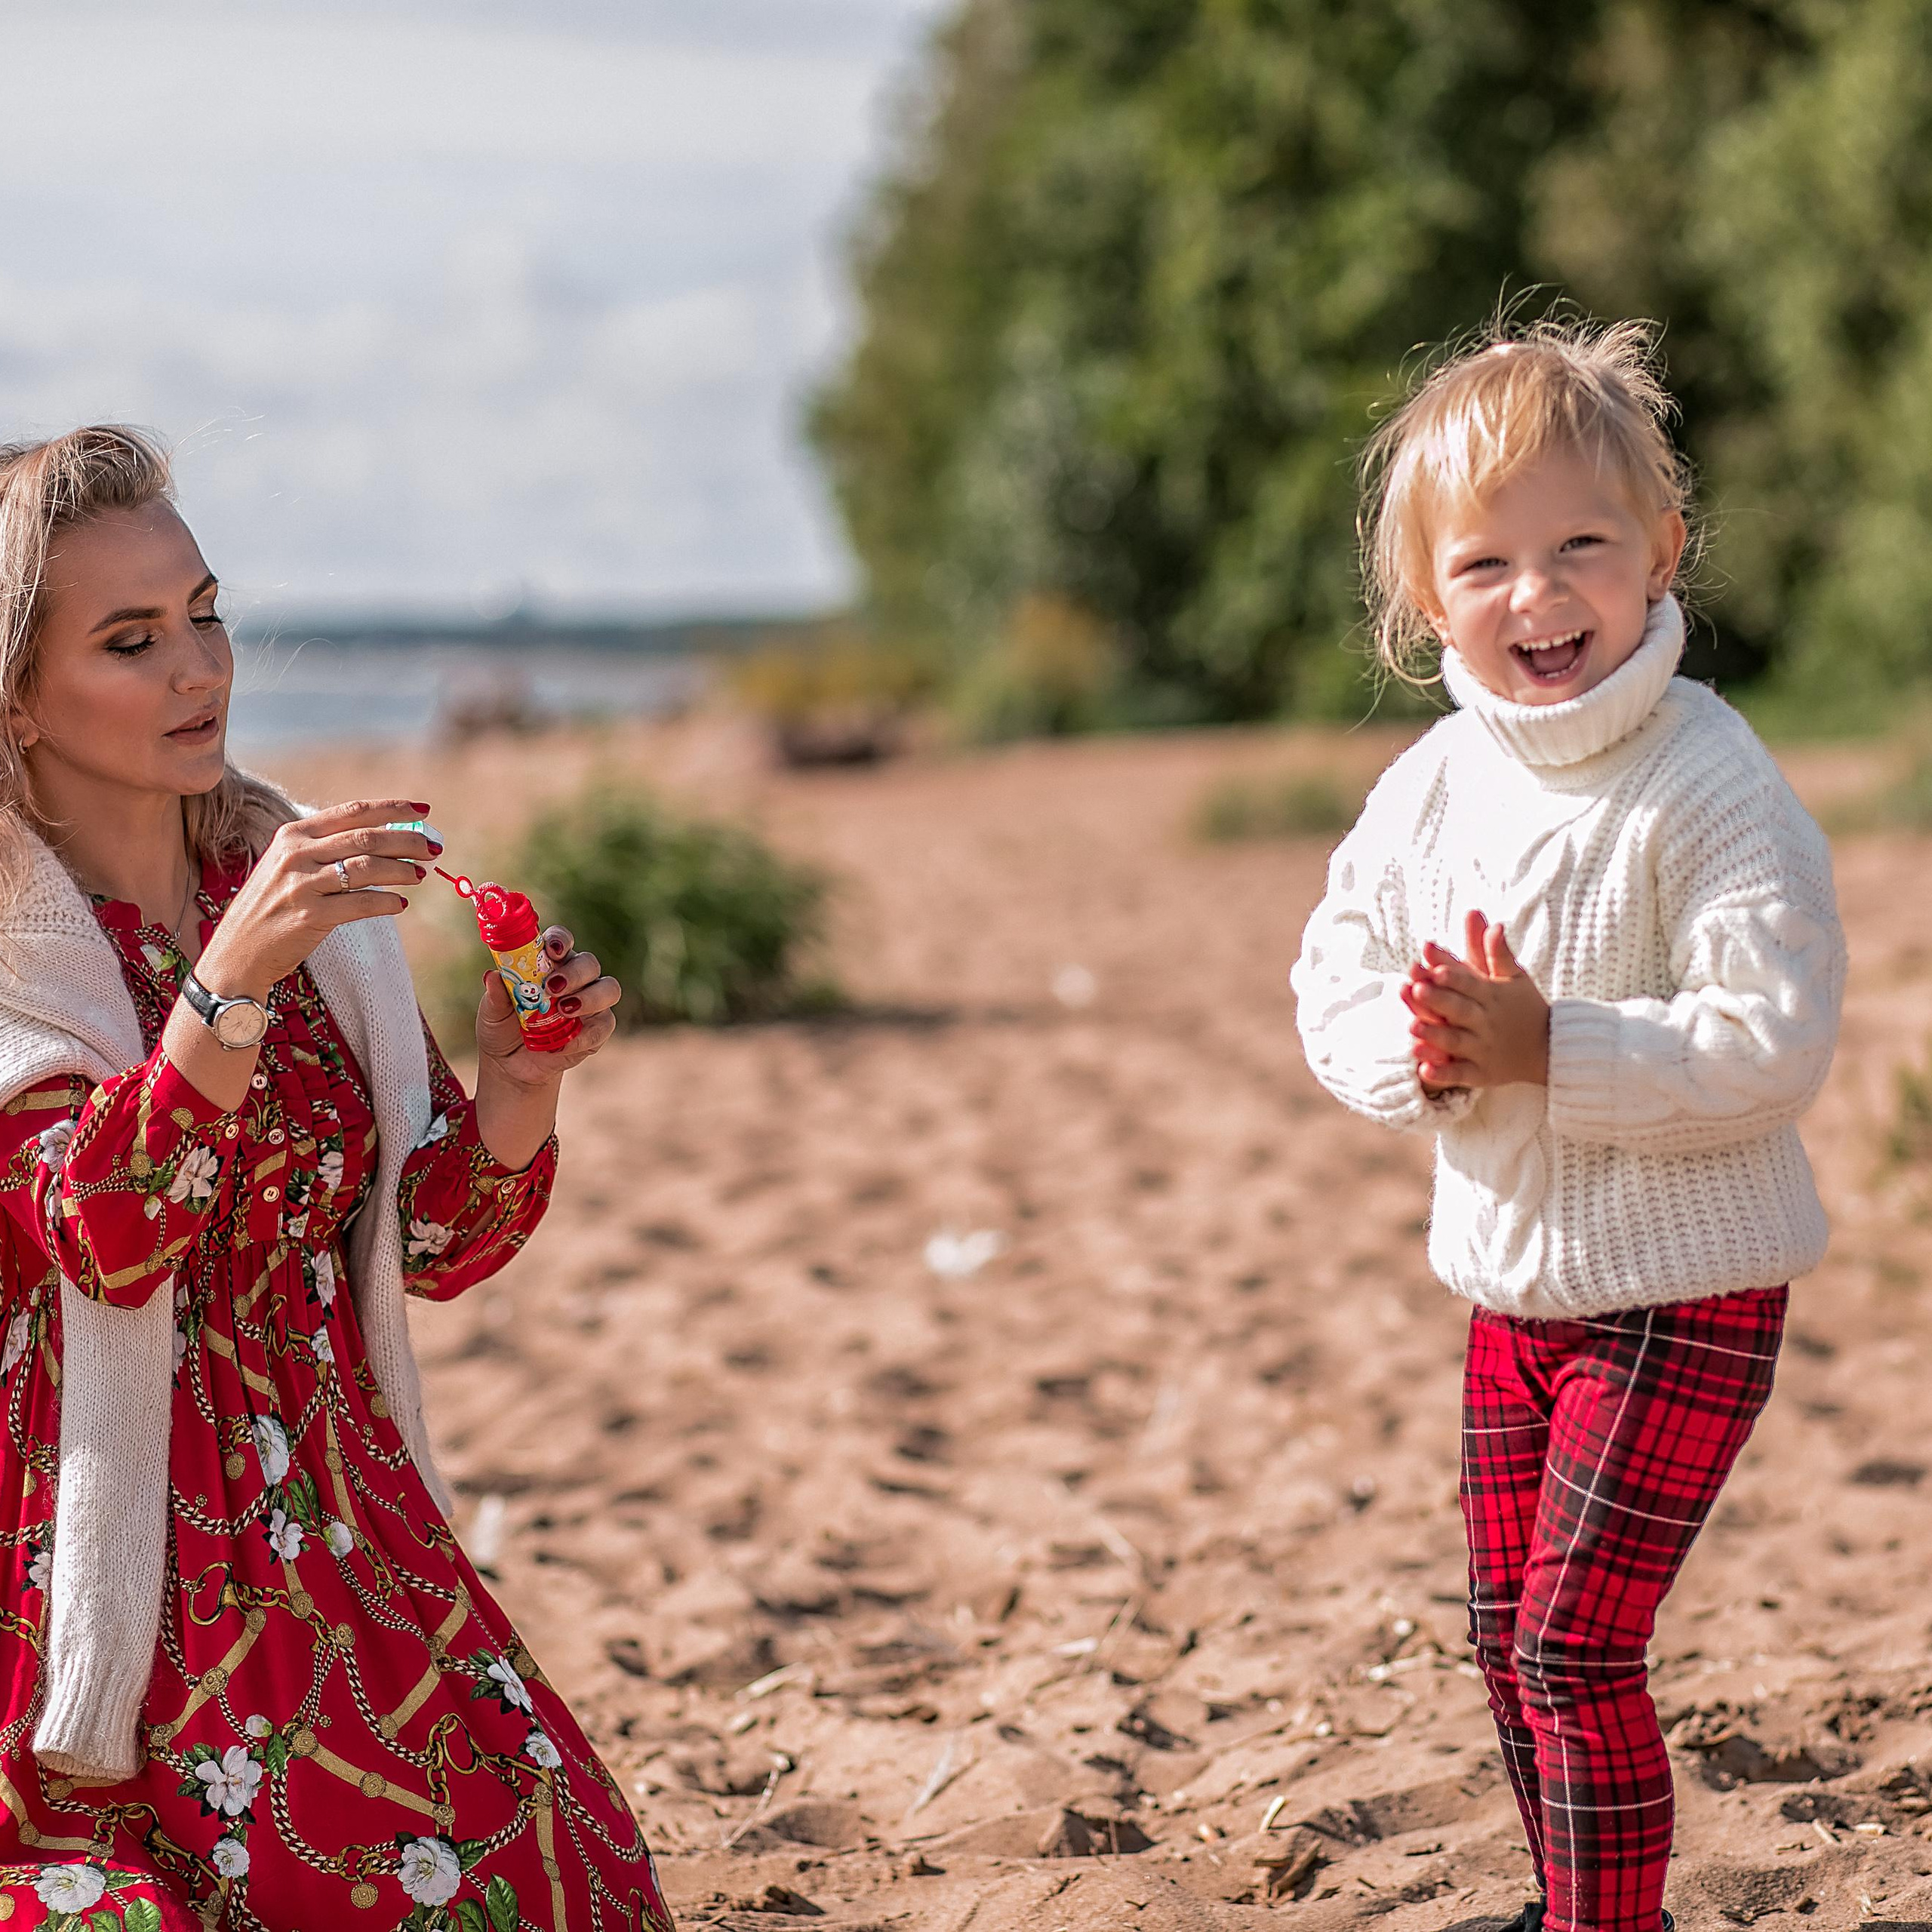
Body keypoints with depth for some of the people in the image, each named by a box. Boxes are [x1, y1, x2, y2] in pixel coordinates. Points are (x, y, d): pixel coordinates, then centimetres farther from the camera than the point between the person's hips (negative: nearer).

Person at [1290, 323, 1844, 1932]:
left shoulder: (1713, 789, -19)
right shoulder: (1430, 787, 1)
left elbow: (1770, 1046, -23)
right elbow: (1335, 984, 6)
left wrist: (1548, 1049, -30)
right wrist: (1418, 1053, -16)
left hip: (1683, 1294, -7)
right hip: (1513, 1280, 7)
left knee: (1574, 1646, -8)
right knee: (1507, 1633, 17)